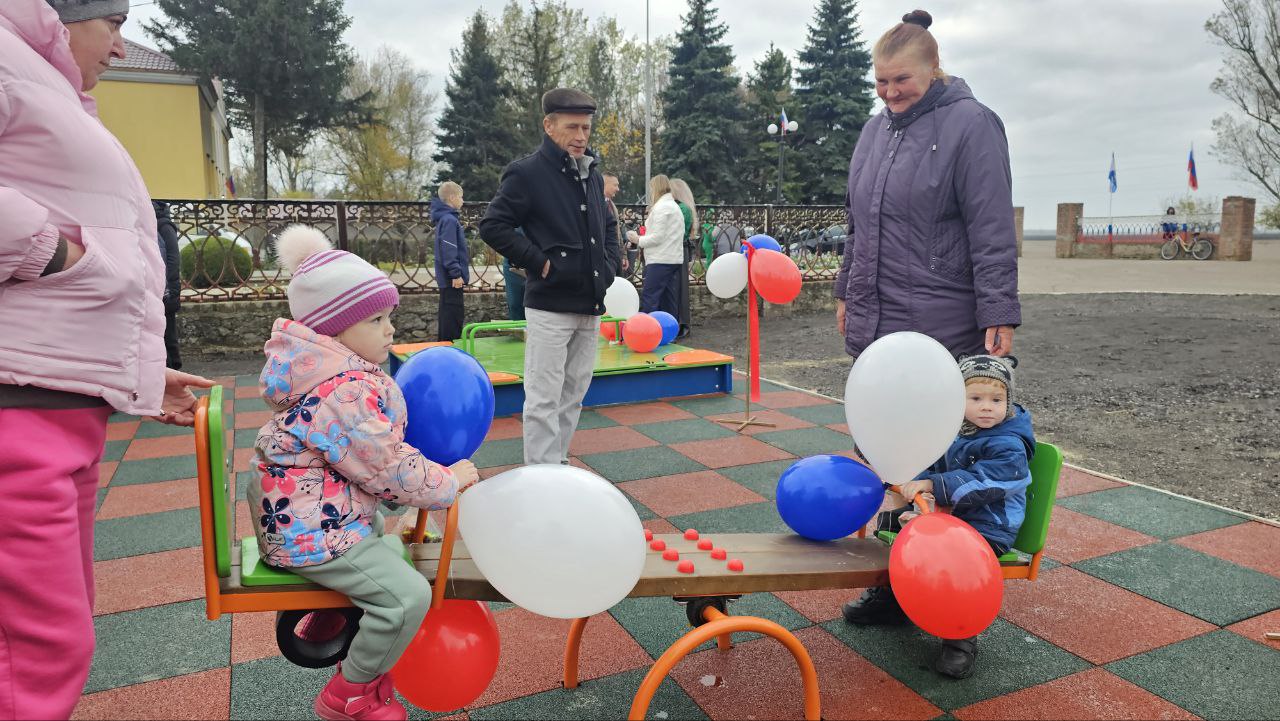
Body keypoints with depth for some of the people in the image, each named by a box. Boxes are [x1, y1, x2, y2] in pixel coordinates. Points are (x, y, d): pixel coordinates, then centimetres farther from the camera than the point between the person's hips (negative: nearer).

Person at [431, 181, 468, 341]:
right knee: (454, 316, -7)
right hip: (452, 278, -11)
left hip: (448, 278, 11)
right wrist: (456, 274, -23)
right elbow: (448, 250, -23)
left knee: (447, 315, 17)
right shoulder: (449, 220, -16)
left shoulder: (446, 217, 15)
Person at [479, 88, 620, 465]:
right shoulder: (527, 172, -7)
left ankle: (559, 464, 27)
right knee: (544, 399, -3)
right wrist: (538, 261, -13)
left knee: (573, 395, 14)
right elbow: (493, 225, -10)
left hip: (591, 306, 8)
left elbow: (609, 226, 28)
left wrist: (609, 263, 13)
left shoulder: (593, 176, 15)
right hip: (549, 306, -7)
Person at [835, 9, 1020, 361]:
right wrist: (846, 292, 20)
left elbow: (993, 232, -12)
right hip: (871, 326, 6)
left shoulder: (970, 124, -7)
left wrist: (998, 315, -18)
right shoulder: (874, 128, 15)